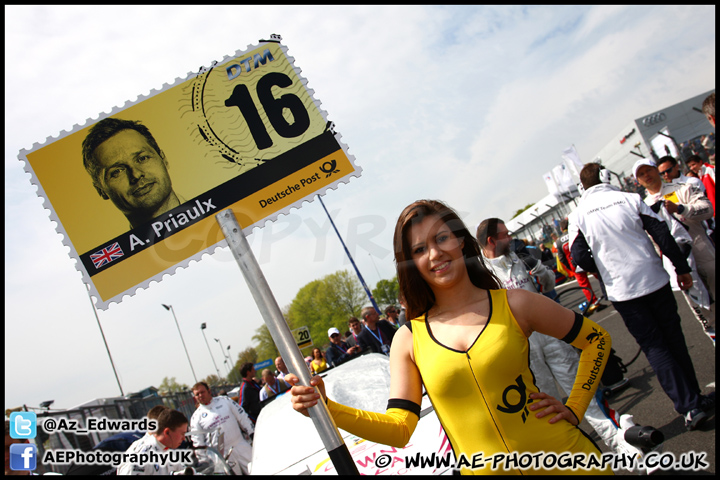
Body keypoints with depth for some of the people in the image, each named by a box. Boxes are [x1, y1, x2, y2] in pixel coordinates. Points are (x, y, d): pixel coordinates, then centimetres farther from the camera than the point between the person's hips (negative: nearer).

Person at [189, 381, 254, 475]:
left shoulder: (224, 401, 4)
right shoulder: (196, 417, 3)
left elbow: (242, 417, 6)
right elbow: (198, 443, 5)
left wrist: (252, 434, 3)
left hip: (241, 447, 1)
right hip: (221, 455, -1)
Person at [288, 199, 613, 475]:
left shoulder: (513, 305, -4)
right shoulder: (409, 339, -3)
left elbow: (597, 340, 7)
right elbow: (400, 428, -7)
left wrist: (574, 409, 0)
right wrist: (326, 408, -18)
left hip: (560, 458, 0)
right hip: (482, 468, 1)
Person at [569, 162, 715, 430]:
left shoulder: (578, 215, -5)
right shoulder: (629, 199, -2)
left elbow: (579, 256, -9)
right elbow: (662, 234, -4)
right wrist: (682, 269, 4)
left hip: (622, 291, -1)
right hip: (655, 281, 1)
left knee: (654, 347, 7)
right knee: (674, 340, 17)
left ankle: (690, 406, 2)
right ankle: (694, 397, 28)